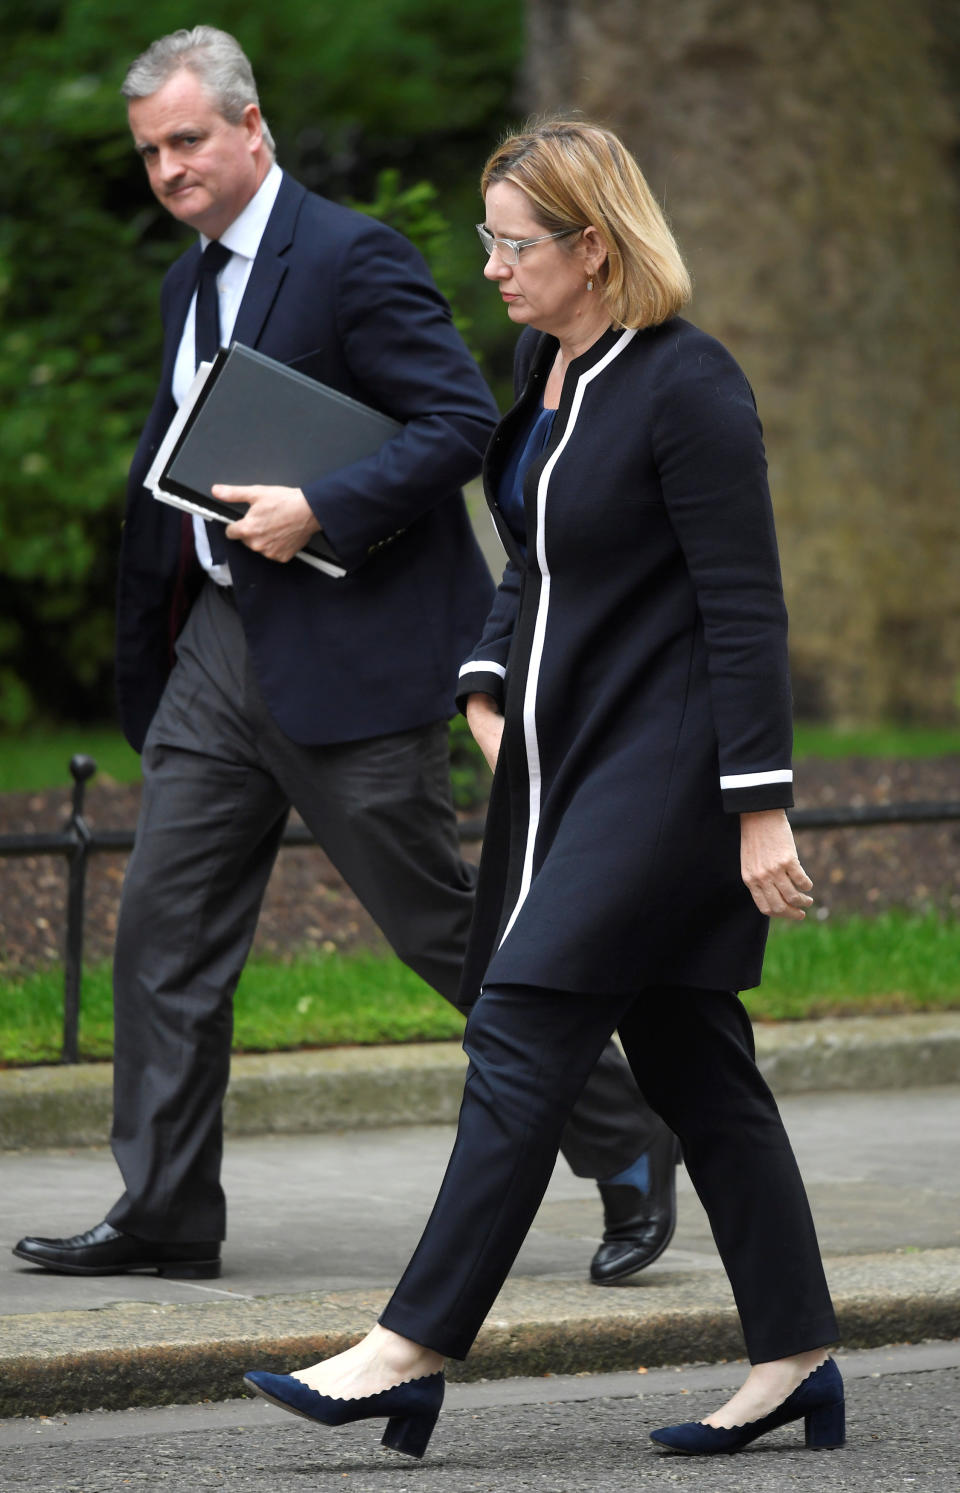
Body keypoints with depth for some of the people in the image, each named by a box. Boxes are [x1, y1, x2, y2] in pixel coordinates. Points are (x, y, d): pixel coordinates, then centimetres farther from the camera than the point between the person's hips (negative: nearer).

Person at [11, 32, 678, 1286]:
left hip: (347, 652, -8)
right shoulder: (193, 286, 15)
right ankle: (163, 1213, 6)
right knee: (164, 924, 2)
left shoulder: (352, 258, -11)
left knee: (445, 922, -1)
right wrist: (148, 663, 18)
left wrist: (319, 509, -24)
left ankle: (627, 1146, 13)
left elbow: (463, 423, -17)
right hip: (220, 647, 8)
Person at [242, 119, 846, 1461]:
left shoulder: (689, 389, -16)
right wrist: (489, 685, 10)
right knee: (688, 1060, 10)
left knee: (523, 1035, -12)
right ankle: (797, 1361, 16)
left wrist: (761, 808, -18)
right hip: (568, 749, 9)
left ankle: (416, 1349, -10)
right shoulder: (546, 360, 10)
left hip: (661, 770, -9)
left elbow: (745, 607, -17)